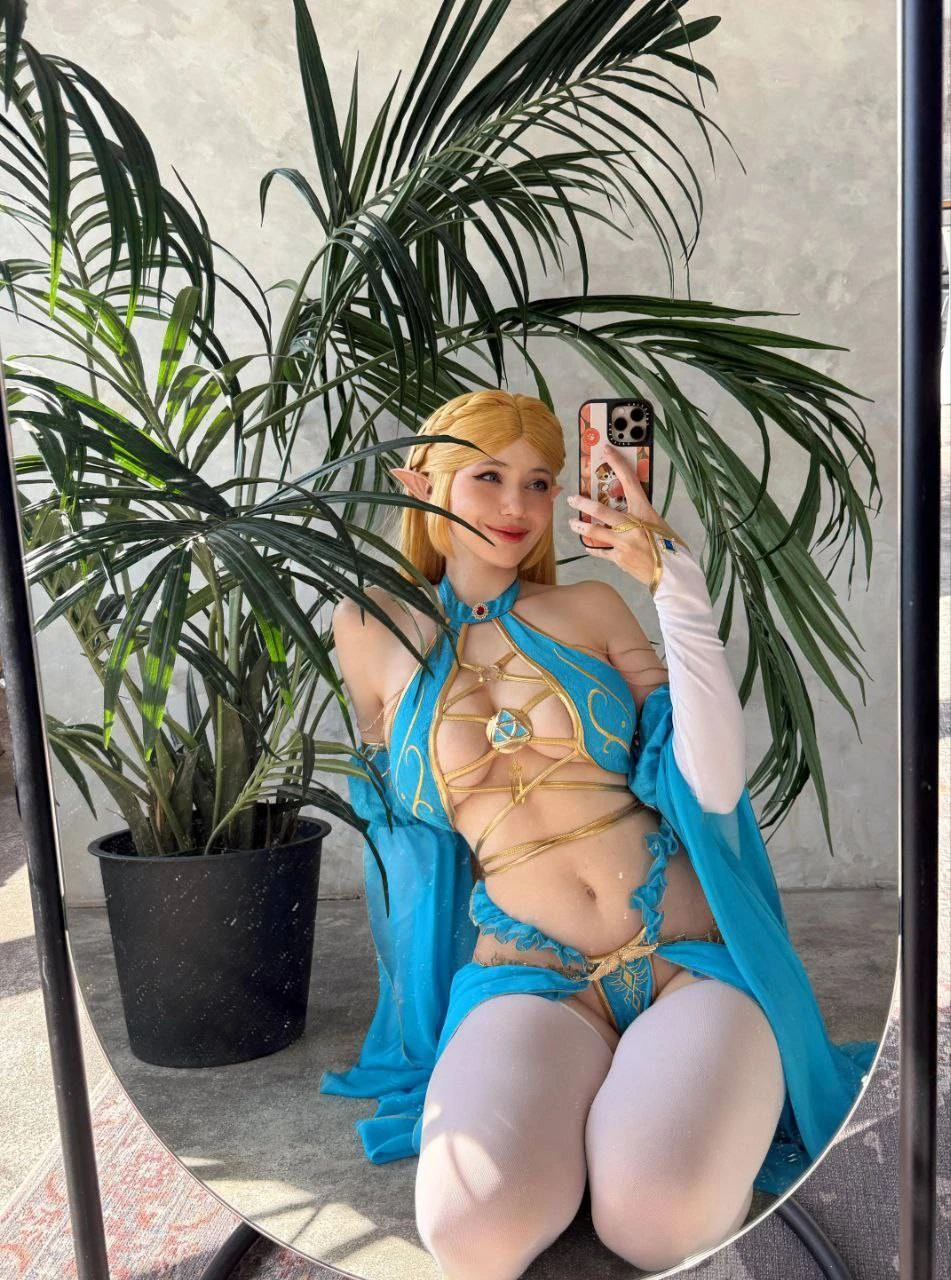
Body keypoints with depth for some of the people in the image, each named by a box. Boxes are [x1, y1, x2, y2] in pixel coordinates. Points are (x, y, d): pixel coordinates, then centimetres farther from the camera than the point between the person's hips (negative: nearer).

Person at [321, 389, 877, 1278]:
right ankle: (555, 1109, 4)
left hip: (691, 954, 1)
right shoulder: (374, 632, 7)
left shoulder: (589, 607, 7)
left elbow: (713, 783, -5)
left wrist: (675, 585, -10)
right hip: (530, 978, 0)